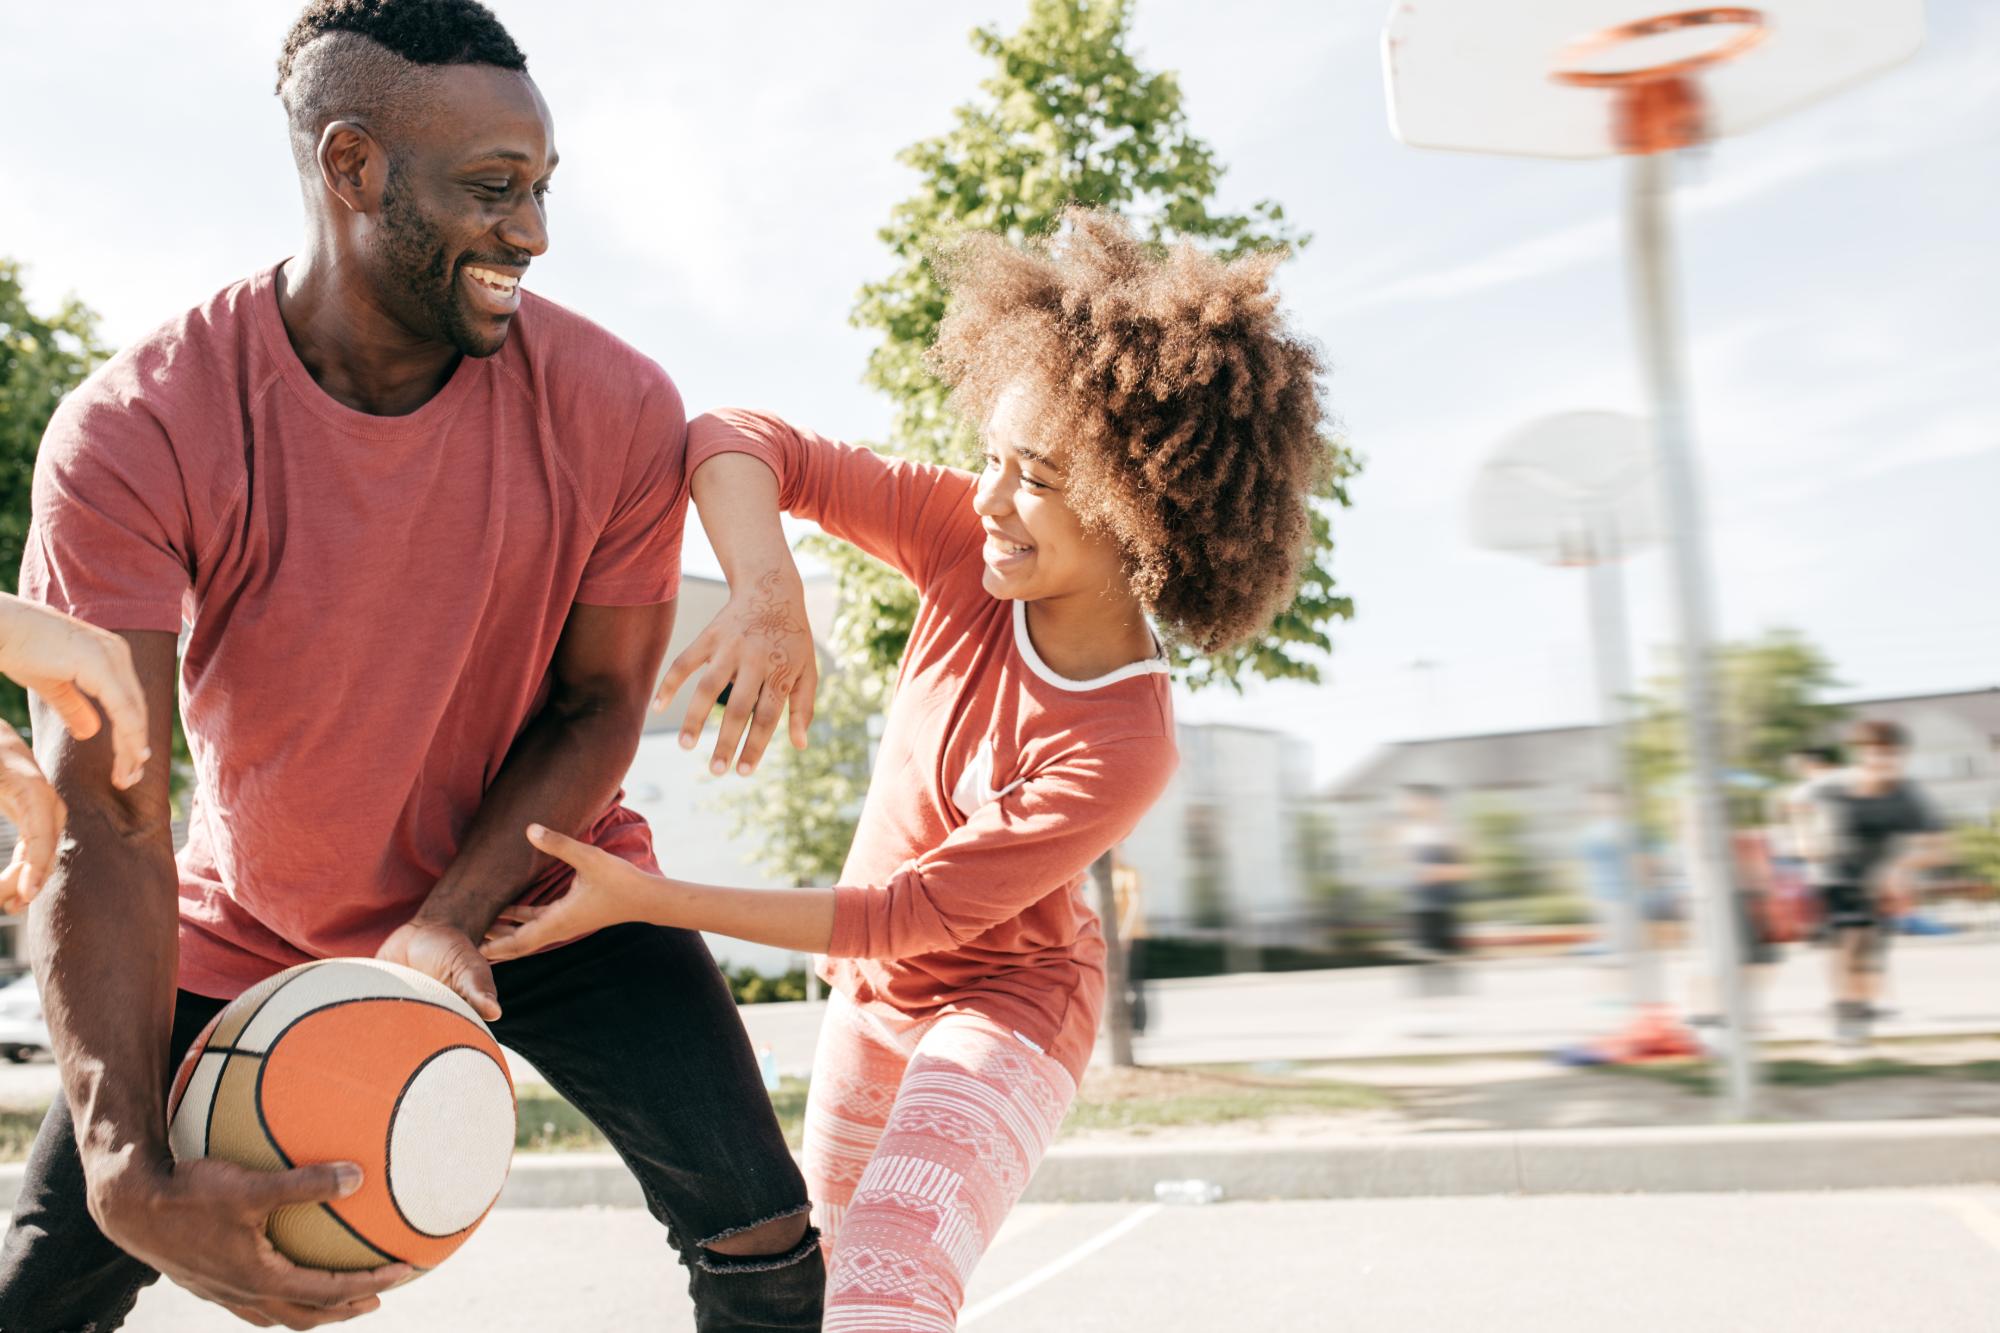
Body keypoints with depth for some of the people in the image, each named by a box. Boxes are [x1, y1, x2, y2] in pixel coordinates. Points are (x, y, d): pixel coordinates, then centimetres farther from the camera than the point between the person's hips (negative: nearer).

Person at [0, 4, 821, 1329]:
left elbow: (596, 705, -9)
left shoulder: (616, 409, -20)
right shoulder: (134, 436, -24)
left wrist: (453, 916, -23)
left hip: (538, 888, 0)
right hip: (251, 926, 0)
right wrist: (134, 1173, -38)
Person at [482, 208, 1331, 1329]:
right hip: (874, 989, 6)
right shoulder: (975, 541, -22)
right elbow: (742, 445, -24)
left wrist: (645, 899, -31)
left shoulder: (1122, 752, -34)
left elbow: (901, 917, -29)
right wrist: (765, 592, -45)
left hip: (1006, 1004, -6)